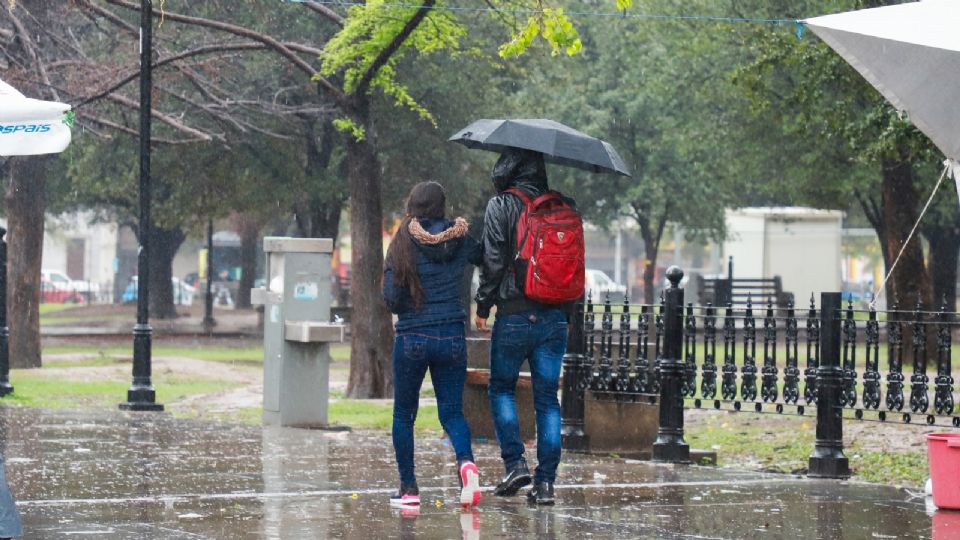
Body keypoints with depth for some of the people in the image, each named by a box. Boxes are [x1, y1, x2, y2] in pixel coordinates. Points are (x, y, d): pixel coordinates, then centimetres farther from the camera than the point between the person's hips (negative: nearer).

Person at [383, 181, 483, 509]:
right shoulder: (460, 241, 0)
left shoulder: (403, 244, -8)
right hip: (453, 337, 2)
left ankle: (408, 488, 11)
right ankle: (465, 461, -20)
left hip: (412, 338, -2)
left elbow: (391, 297, -10)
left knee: (404, 415, 12)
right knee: (452, 411, 9)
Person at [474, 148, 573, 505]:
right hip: (555, 316, 4)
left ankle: (515, 463, 0)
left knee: (501, 388, 14)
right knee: (547, 398, 6)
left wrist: (483, 306, 1)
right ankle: (545, 482, 2)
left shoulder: (500, 206, -7)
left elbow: (493, 261, -10)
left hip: (514, 315, -4)